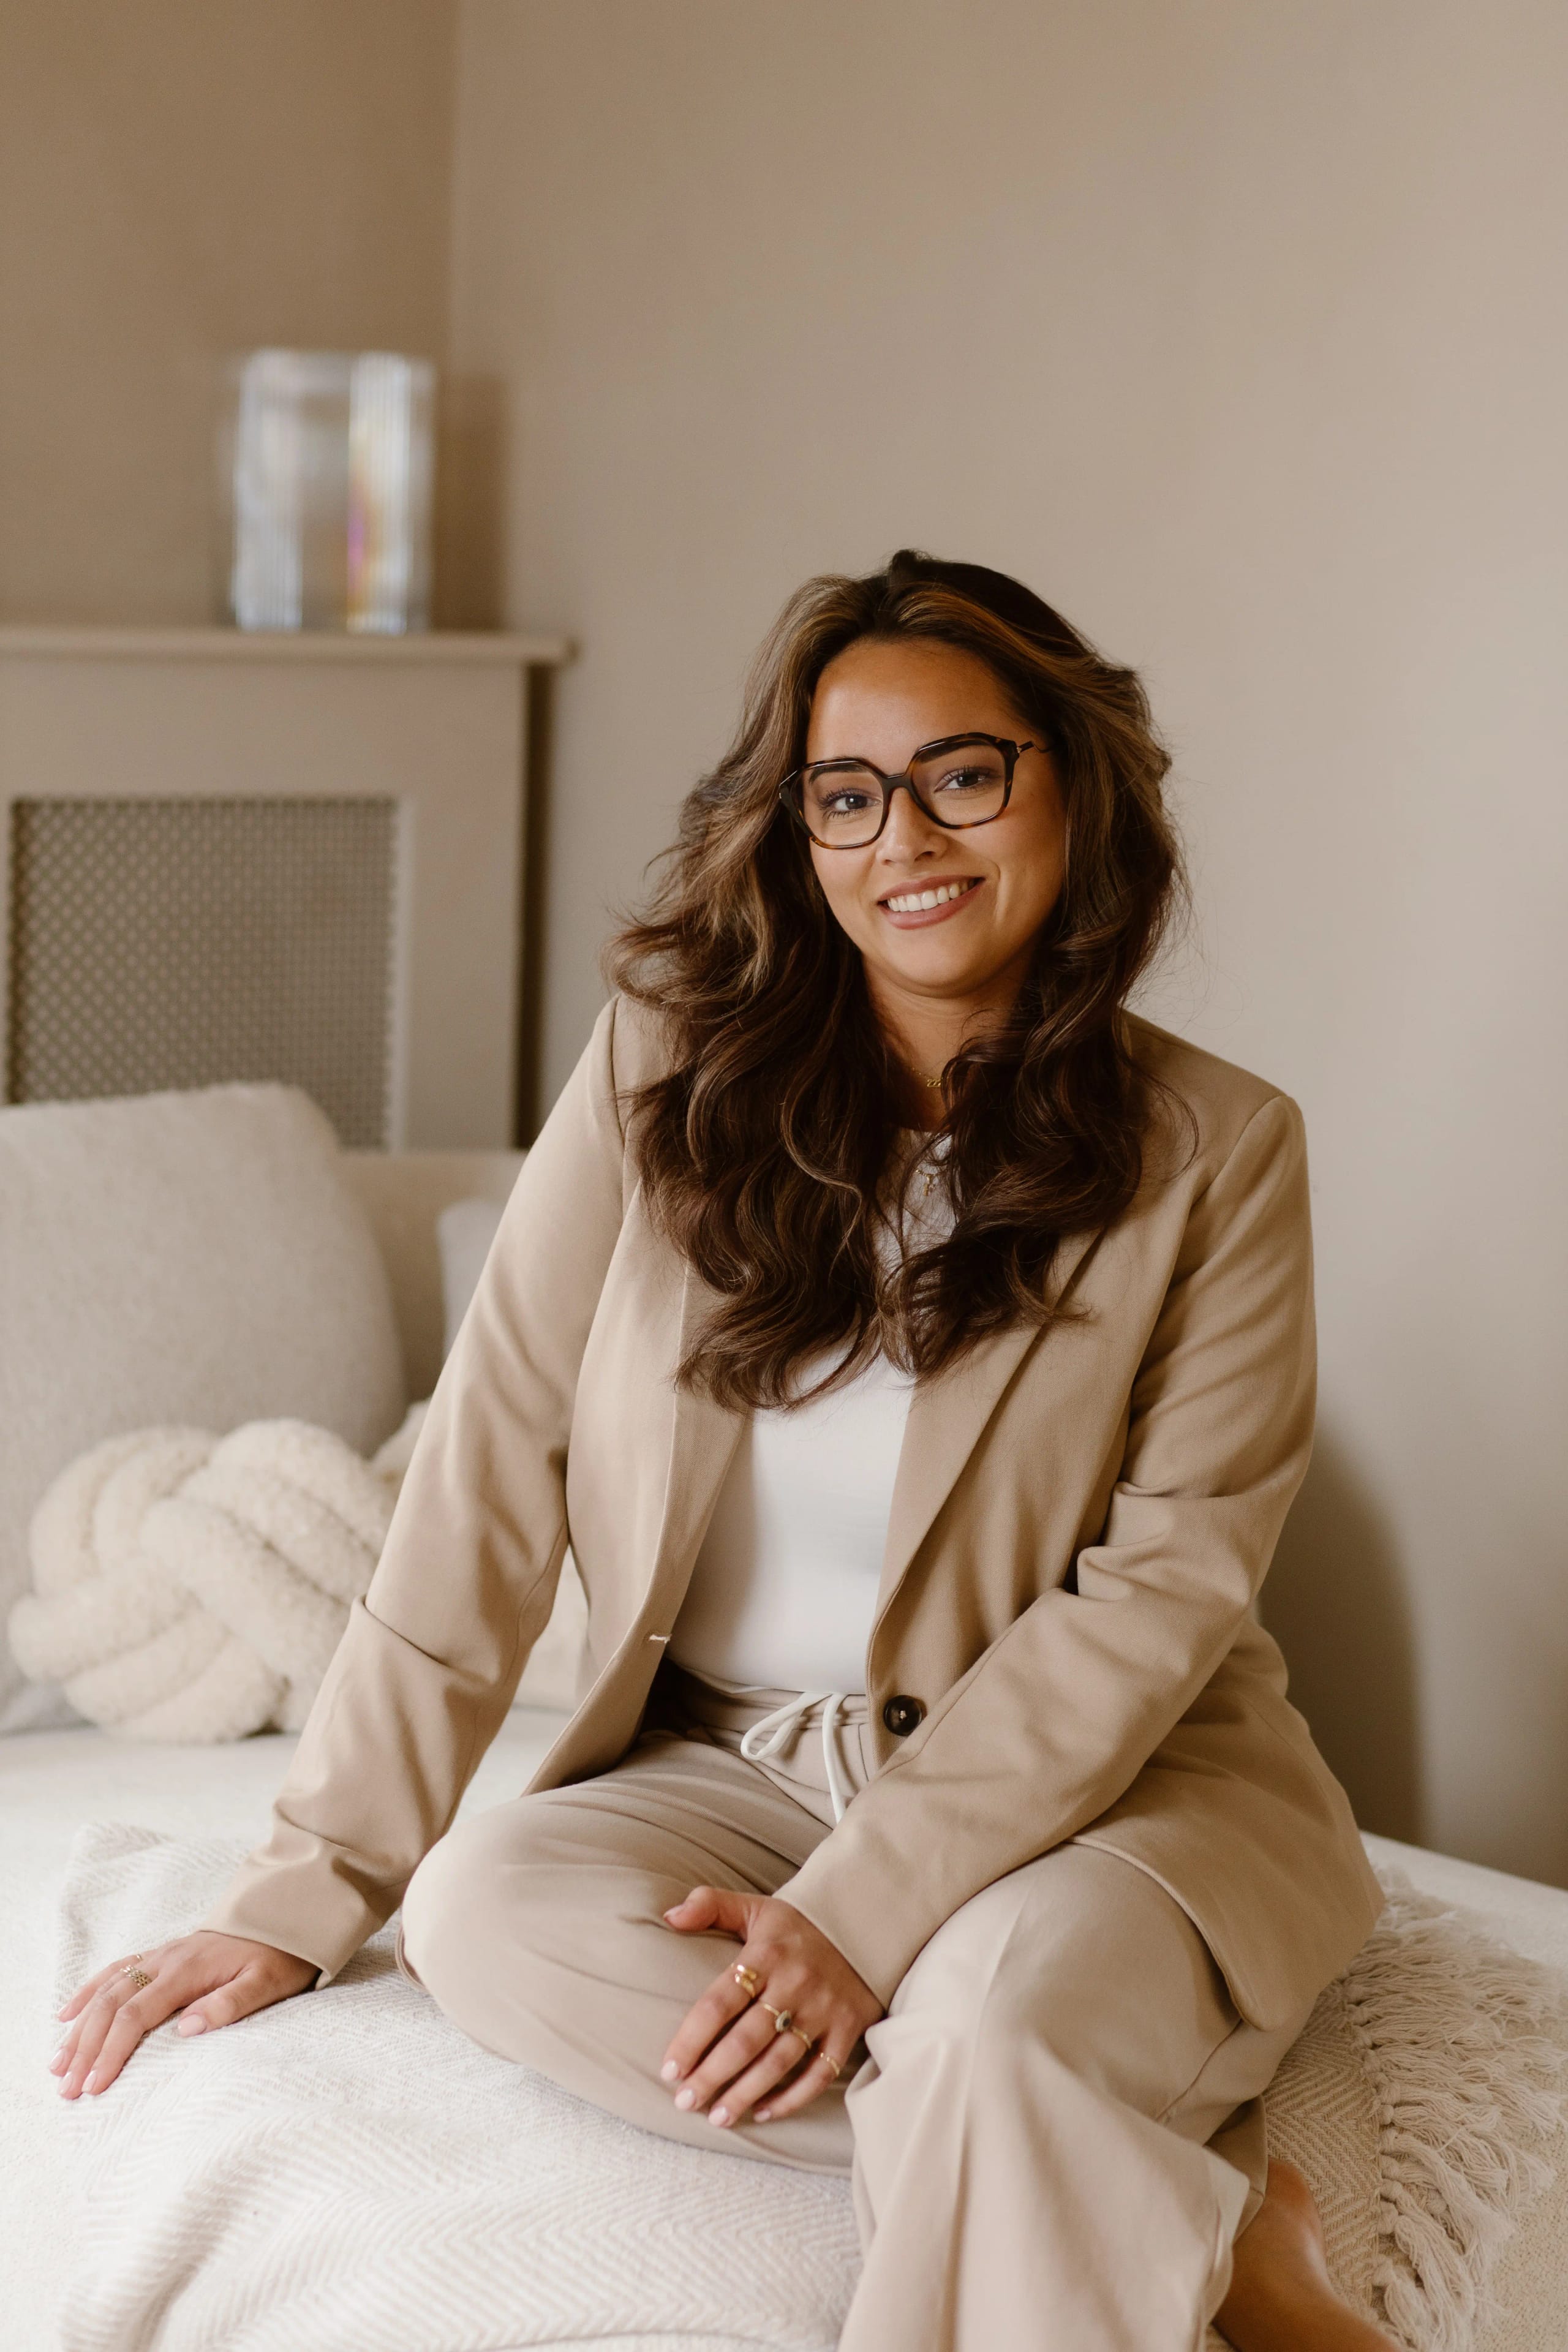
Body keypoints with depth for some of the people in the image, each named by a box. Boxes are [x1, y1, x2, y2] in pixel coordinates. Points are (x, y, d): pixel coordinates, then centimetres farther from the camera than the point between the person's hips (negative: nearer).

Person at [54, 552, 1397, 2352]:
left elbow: (1162, 1587, -11)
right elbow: (491, 1477, -3)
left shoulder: (1213, 1154, -6)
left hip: (1118, 1782, -4)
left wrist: (866, 1909, -22)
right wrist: (312, 1887, -7)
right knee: (484, 1916, -28)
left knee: (994, 2010, -38)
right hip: (737, 1765, 4)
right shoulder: (667, 1068, -3)